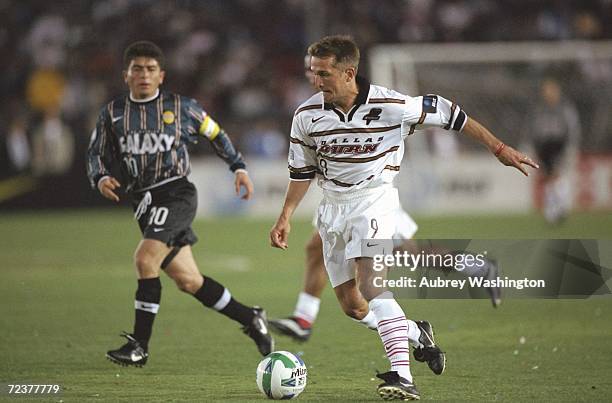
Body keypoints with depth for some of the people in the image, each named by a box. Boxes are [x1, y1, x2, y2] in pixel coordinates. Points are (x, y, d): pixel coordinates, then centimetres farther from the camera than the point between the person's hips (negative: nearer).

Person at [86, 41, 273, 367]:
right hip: (143, 202, 5)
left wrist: (239, 168, 11)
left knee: (145, 259, -24)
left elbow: (215, 134, 15)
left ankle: (139, 344, -17)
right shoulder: (112, 113, 9)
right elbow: (97, 153, 12)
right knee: (188, 281, 5)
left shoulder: (181, 107, 2)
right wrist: (101, 178, -9)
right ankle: (251, 319, 22)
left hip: (176, 193, -5)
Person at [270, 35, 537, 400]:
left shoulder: (389, 106, -16)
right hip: (333, 208, 5)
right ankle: (415, 333, 32)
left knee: (369, 284, -27)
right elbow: (302, 171, 10)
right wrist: (285, 218, 3)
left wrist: (498, 147, 1)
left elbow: (443, 112, -4)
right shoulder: (307, 116, -6)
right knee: (352, 306, 4)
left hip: (374, 200, -5)